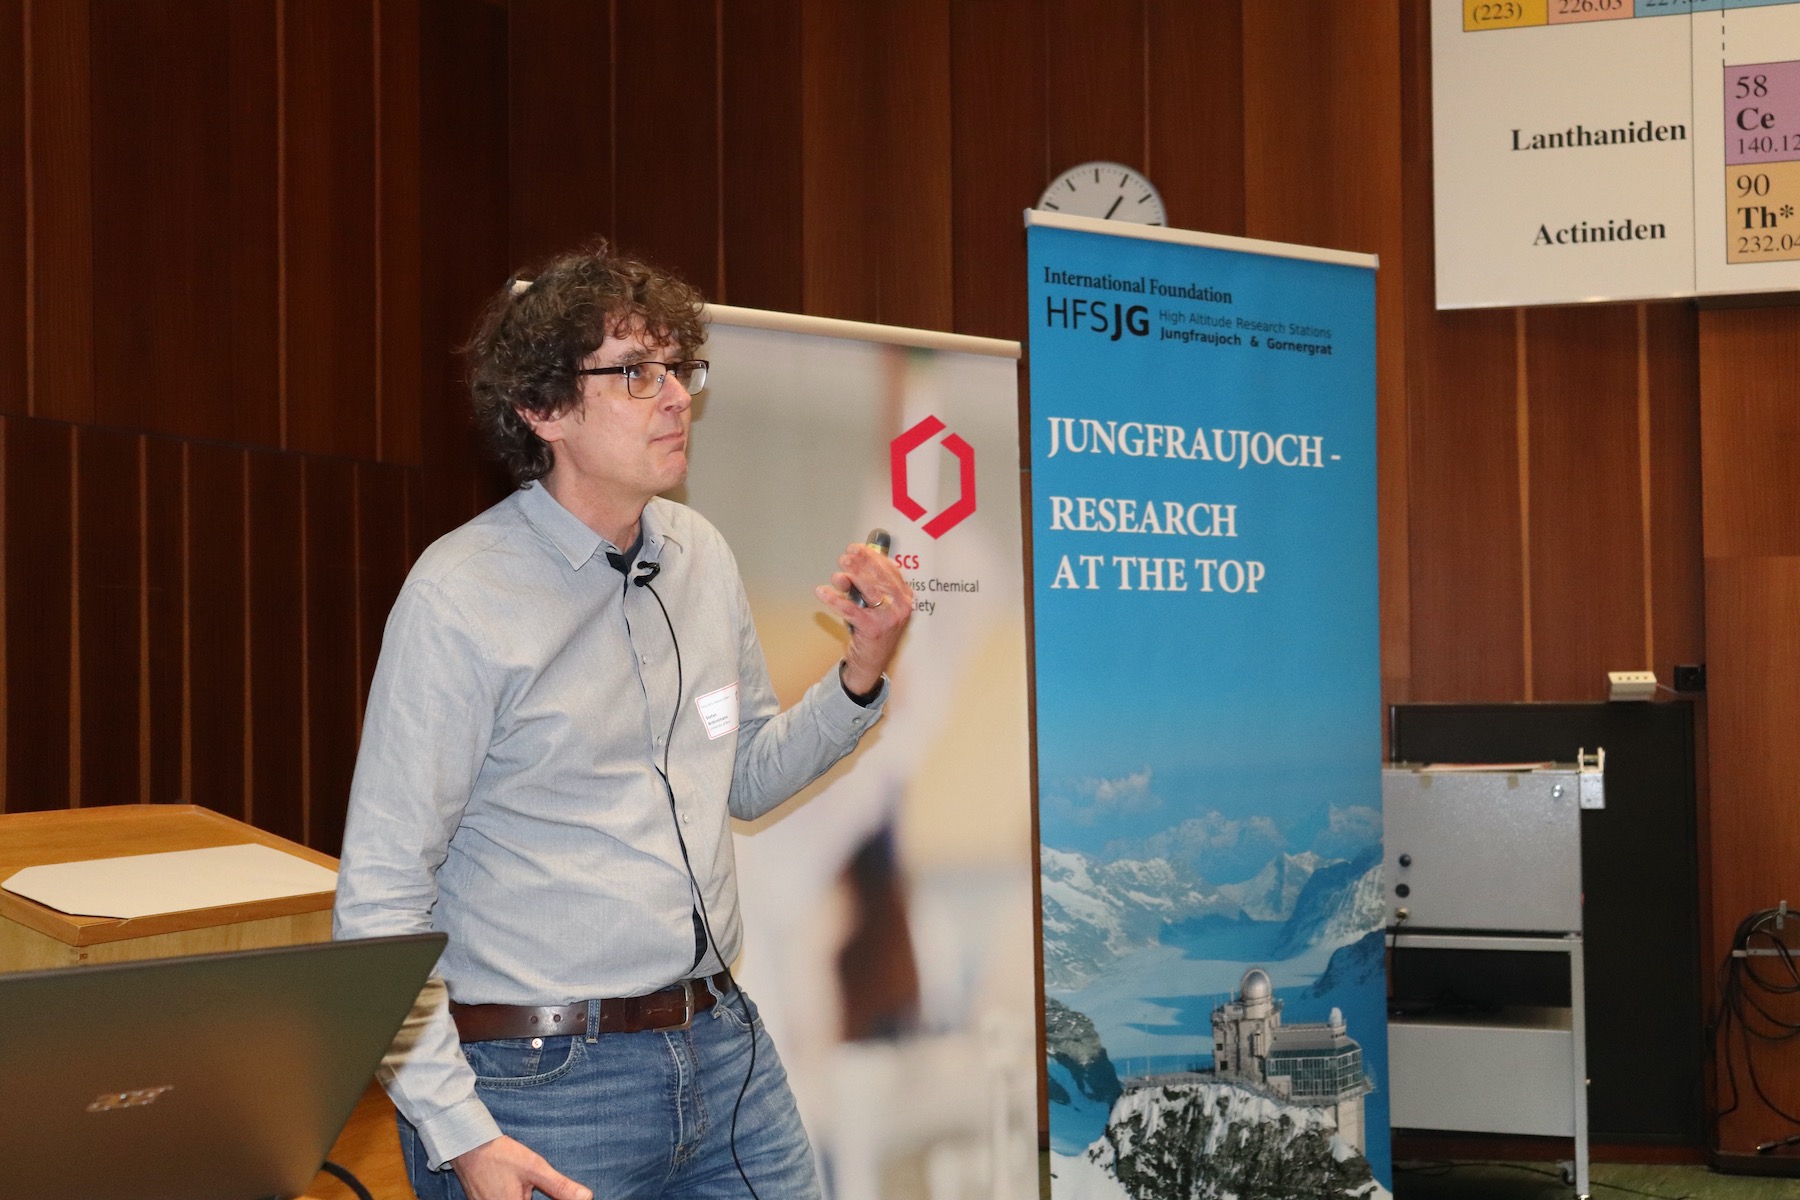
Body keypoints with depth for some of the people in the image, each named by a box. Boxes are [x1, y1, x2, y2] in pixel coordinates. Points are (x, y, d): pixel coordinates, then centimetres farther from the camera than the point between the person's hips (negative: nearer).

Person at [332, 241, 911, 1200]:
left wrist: (862, 672, 2)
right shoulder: (458, 599, -14)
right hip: (543, 1082, -6)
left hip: (723, 1049, 6)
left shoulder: (701, 556, 6)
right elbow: (380, 906, -15)